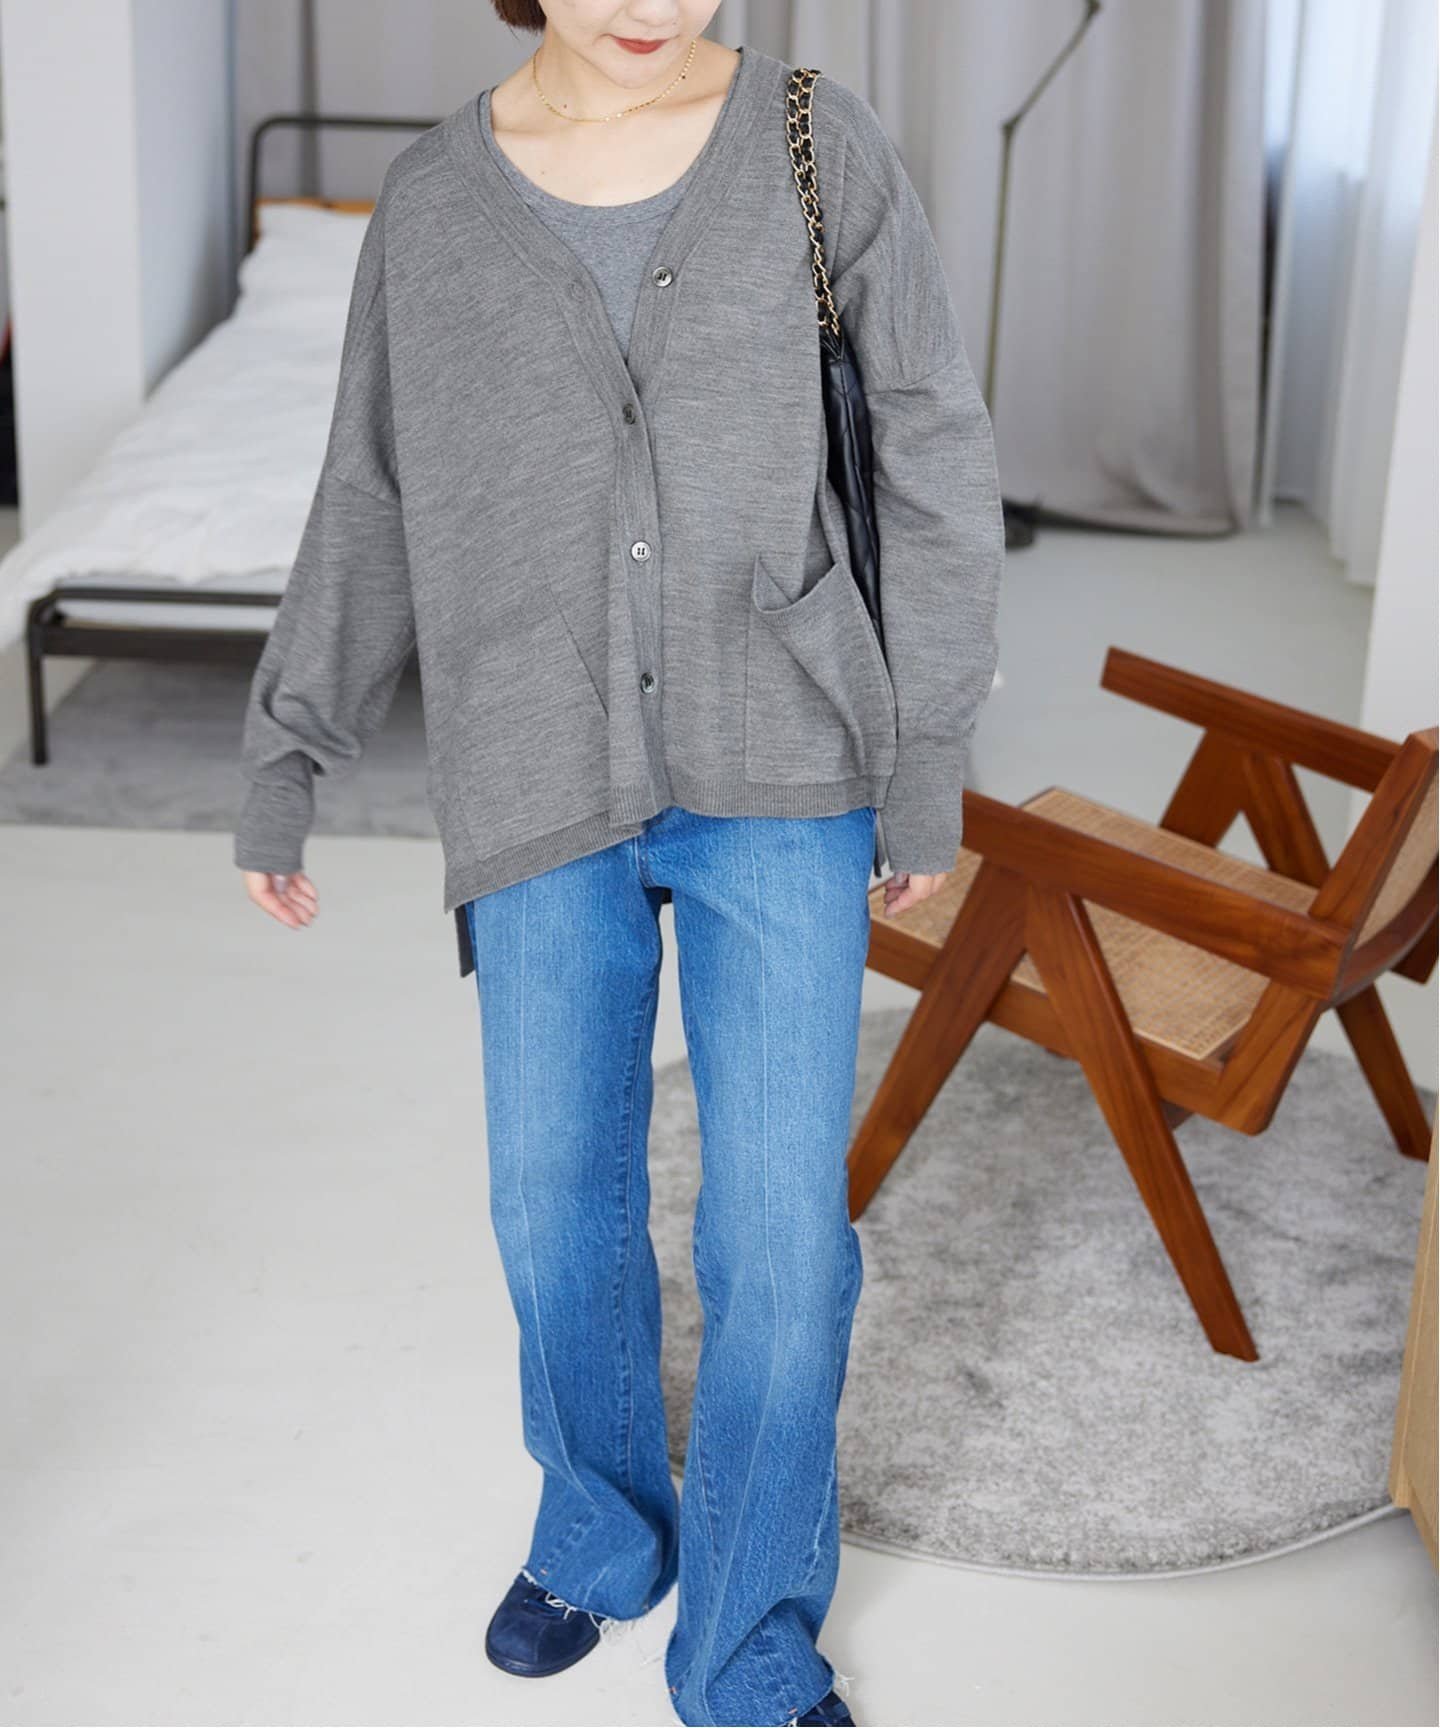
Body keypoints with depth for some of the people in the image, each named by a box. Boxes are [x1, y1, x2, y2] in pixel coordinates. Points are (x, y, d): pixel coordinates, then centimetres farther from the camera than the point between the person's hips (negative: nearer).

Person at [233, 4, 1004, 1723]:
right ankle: (601, 1527, 39)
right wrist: (279, 768, 9)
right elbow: (372, 512, 8)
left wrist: (927, 768, 0)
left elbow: (933, 470, 0)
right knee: (558, 1202, 10)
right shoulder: (432, 200, 0)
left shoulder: (820, 146, -4)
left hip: (781, 779, -1)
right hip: (542, 795, 2)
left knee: (782, 1235, -1)